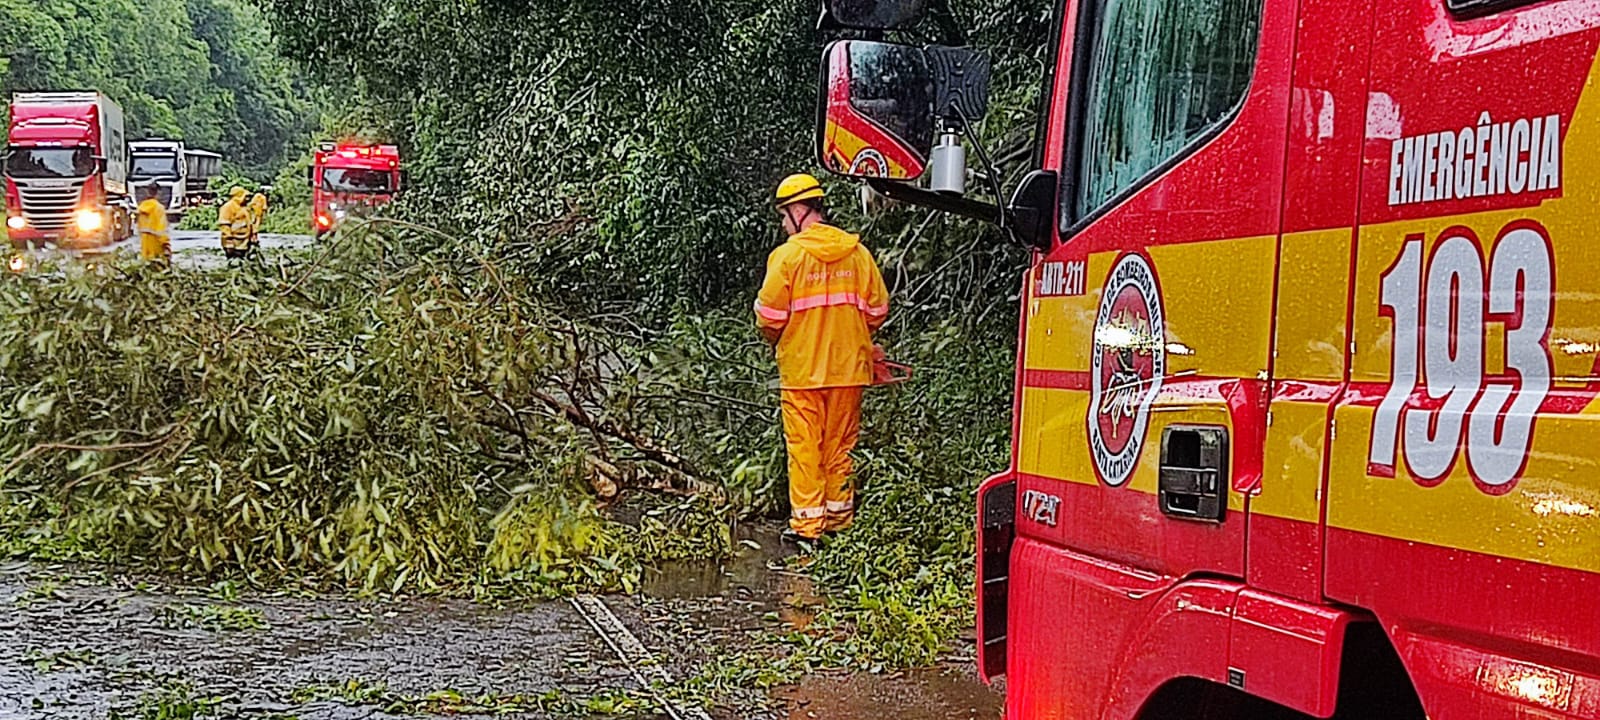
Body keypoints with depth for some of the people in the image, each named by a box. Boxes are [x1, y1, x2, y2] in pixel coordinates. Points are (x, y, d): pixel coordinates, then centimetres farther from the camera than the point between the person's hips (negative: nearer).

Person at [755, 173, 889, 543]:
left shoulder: (787, 255, -11)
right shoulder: (857, 252, 1)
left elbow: (769, 316, -10)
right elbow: (877, 309, 4)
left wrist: (776, 340, 11)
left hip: (801, 368, -4)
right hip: (848, 367, 4)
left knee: (804, 445, 4)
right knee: (840, 444, 14)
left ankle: (807, 522, 6)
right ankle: (839, 516, 22)